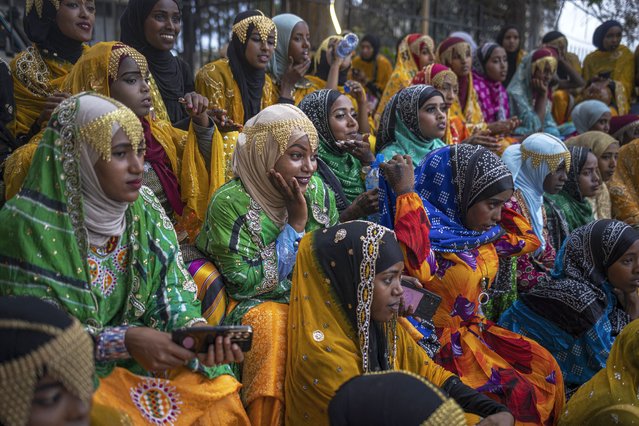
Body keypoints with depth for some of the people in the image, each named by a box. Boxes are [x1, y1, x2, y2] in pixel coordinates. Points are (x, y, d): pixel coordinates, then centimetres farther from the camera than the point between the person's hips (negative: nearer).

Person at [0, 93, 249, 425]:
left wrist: (195, 327, -23)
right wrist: (125, 340, -28)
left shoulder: (144, 209, -1)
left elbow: (172, 288, 0)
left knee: (222, 391, -11)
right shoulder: (30, 224, -18)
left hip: (137, 359, 5)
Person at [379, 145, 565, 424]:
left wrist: (499, 202, 10)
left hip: (478, 330, 9)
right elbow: (419, 268, -47)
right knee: (516, 392, -15)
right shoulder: (428, 233, -22)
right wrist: (405, 193, -42)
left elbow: (529, 241, 21)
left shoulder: (485, 235, 3)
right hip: (445, 340, -9)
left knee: (545, 368, 3)